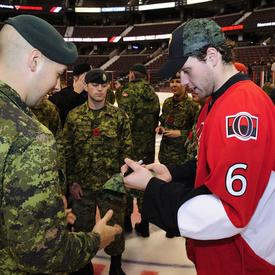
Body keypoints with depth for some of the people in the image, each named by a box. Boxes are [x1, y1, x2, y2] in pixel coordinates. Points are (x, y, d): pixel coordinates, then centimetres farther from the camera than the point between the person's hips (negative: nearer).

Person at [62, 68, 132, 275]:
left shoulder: (119, 115, -2)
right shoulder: (74, 116, 0)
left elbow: (127, 149, 0)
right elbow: (67, 151, 1)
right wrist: (72, 181, -3)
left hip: (112, 184, -1)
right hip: (82, 184, 1)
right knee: (82, 227, 15)